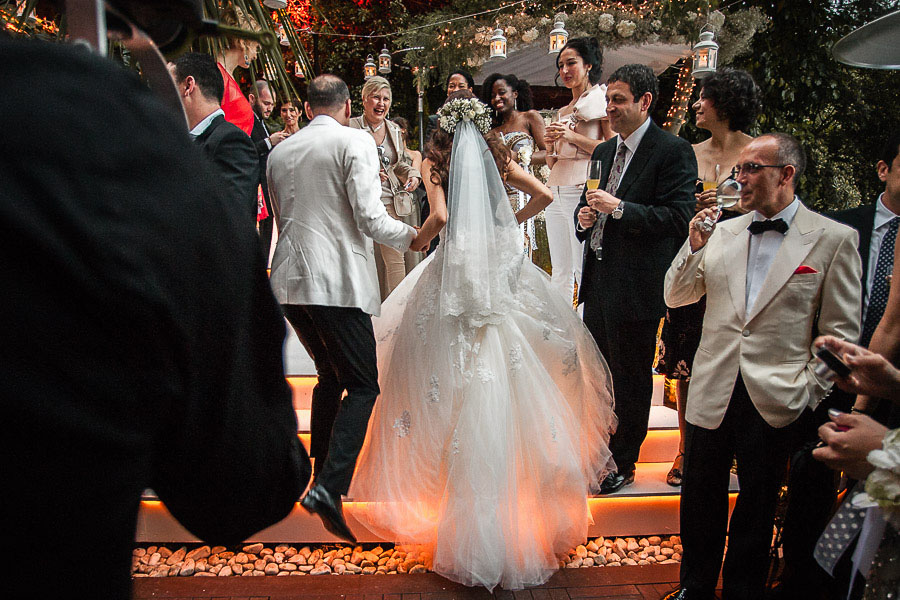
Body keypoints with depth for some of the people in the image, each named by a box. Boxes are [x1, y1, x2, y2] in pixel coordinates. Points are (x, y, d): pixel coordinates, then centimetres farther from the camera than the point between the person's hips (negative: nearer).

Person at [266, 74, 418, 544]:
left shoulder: (279, 152, 14)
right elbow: (369, 218, -12)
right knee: (362, 386, -1)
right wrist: (411, 236, 4)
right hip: (338, 280, -7)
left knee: (330, 377, 22)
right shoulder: (355, 140, -4)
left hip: (291, 279, 7)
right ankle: (329, 486, -15)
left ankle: (324, 473, 29)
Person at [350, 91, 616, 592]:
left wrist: (420, 237, 7)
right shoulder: (498, 156, 10)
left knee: (464, 384, 4)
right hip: (504, 269, 3)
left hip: (457, 273, -3)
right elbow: (544, 194, 5)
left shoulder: (436, 160, 1)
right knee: (511, 376, 11)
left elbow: (441, 215, -12)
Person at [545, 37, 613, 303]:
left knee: (585, 271, -6)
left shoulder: (601, 99, 1)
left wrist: (572, 136, -12)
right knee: (560, 272, 9)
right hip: (555, 191, 7)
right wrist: (551, 144, 2)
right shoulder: (565, 110, 22)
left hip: (583, 190, -7)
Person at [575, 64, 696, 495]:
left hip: (637, 285, -8)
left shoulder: (673, 151, -10)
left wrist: (618, 208, -22)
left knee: (630, 379, 5)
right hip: (598, 280, 8)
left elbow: (678, 218, -18)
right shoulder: (603, 152, 14)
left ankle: (623, 463, 22)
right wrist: (585, 217, 0)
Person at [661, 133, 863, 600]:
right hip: (712, 394, 3)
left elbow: (840, 332, -3)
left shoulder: (834, 238, -5)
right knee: (699, 501, 15)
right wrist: (694, 248, -6)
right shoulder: (722, 233, 6)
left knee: (756, 509, 14)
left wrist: (808, 393, -6)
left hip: (775, 400, -3)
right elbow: (675, 297, 10)